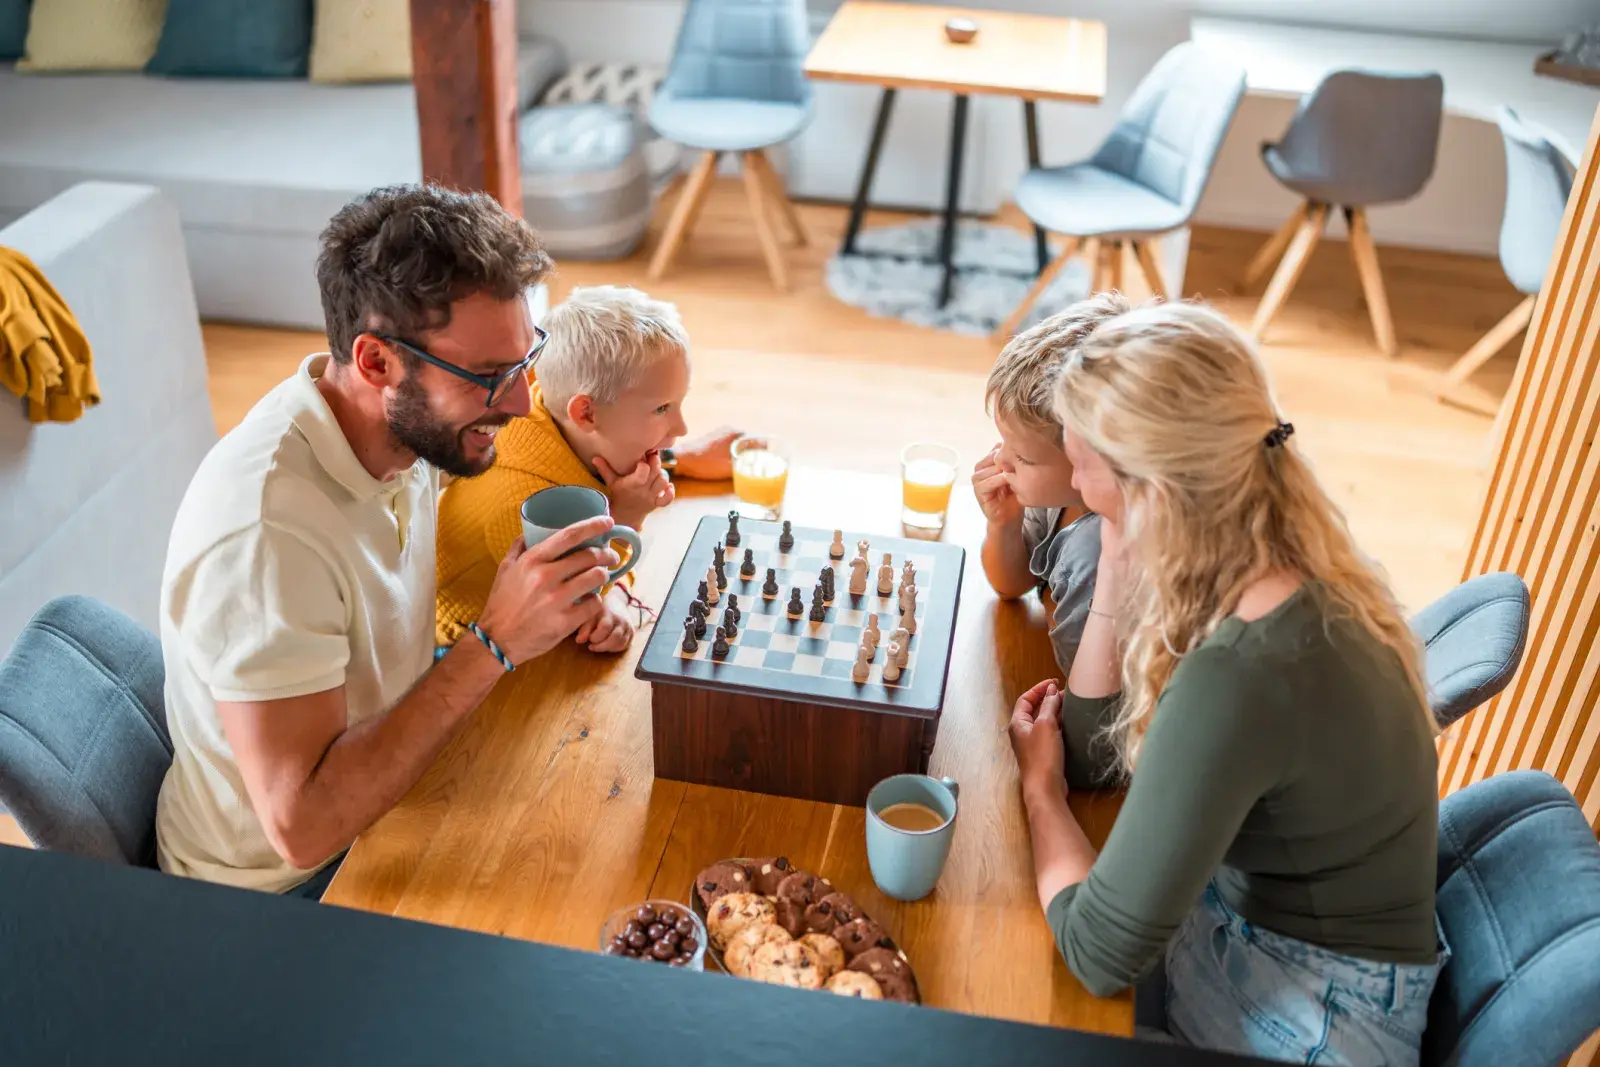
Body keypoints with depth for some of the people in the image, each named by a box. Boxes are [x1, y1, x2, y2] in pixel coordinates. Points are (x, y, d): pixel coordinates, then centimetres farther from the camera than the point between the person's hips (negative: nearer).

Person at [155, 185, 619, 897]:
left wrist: (562, 598, -13)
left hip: (379, 798, 7)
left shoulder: (410, 424, -10)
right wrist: (496, 644, -35)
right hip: (282, 888, -7)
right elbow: (302, 825, -33)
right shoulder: (265, 533, -34)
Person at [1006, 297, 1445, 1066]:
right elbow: (1088, 745, -3)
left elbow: (1100, 955, -26)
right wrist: (1119, 560, -13)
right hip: (1244, 905, 7)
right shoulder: (1278, 566, -9)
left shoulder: (1240, 677, -34)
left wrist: (1040, 788, -9)